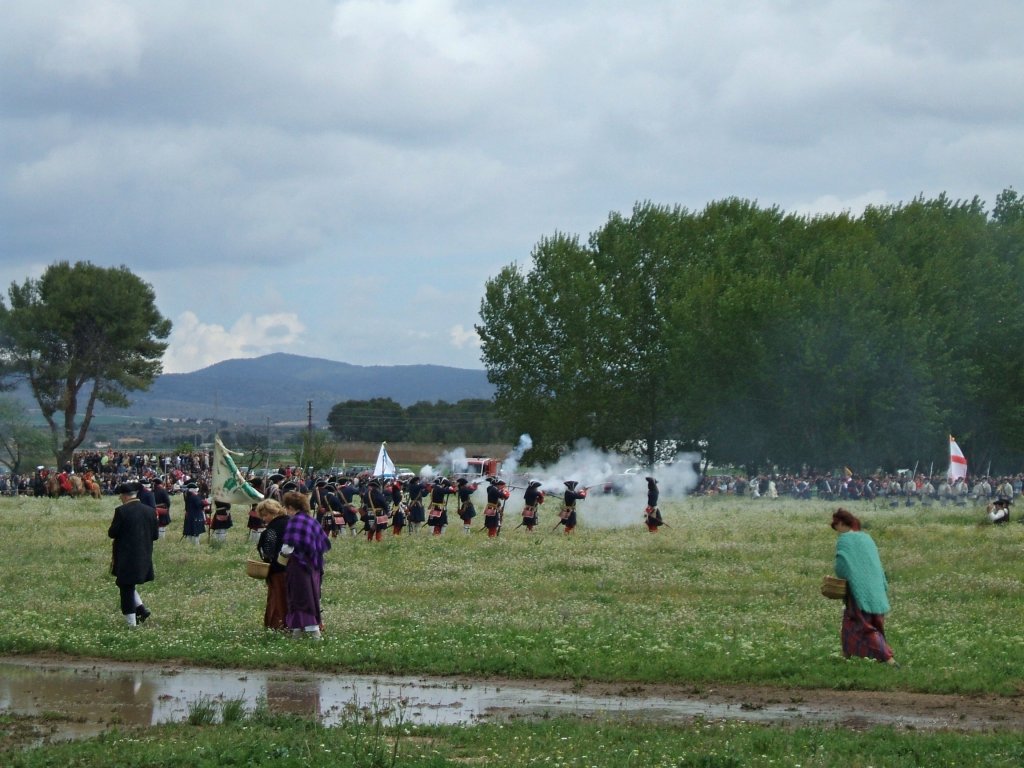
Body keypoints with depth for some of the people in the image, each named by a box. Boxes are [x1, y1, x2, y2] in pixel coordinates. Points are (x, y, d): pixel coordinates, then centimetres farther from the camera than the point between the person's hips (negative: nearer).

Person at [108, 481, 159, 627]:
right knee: (130, 585, 23)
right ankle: (141, 609, 10)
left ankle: (132, 622, 5)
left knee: (126, 587, 3)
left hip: (126, 557, -6)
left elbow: (112, 533, -11)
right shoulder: (149, 511, 2)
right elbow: (155, 535, 6)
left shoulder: (121, 511, -14)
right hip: (144, 558, 6)